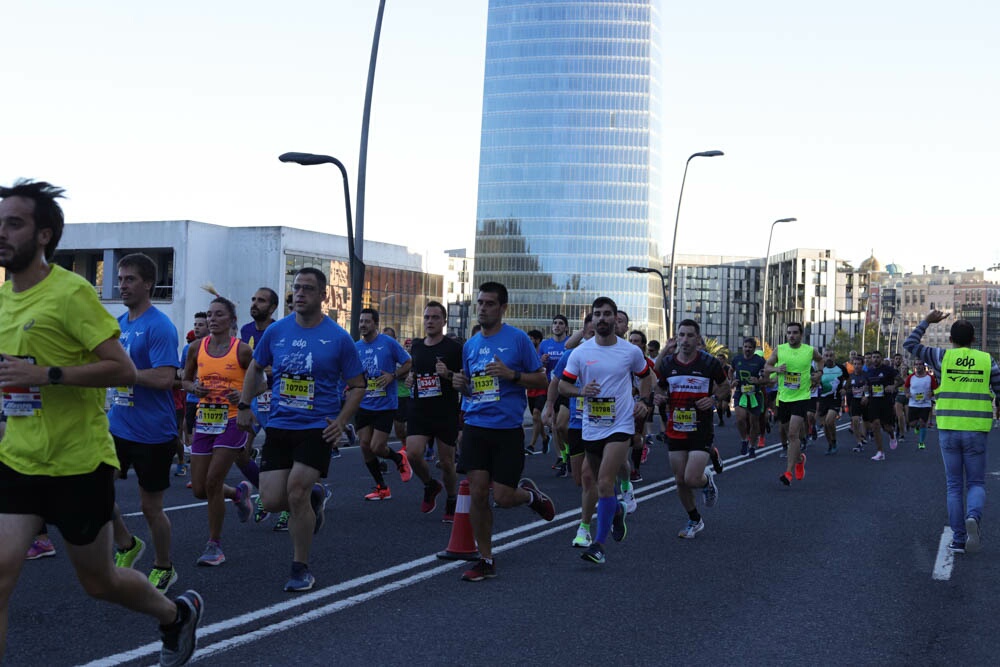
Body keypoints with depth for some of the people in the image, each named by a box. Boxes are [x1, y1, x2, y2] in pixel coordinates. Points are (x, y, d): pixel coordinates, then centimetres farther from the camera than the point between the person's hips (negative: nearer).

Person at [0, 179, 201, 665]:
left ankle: (177, 614, 40)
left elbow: (123, 370, -21)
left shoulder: (71, 292, -16)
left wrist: (46, 375, -27)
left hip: (78, 464, -6)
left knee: (98, 581, 11)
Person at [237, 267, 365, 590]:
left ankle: (301, 569, 8)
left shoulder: (338, 338, -5)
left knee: (296, 494, -11)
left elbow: (357, 385, 3)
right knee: (272, 501, -2)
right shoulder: (276, 330, 3)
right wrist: (244, 405, 9)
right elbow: (256, 368, 19)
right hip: (278, 426, 4)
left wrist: (341, 421, -9)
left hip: (317, 428, -4)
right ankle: (314, 496, 32)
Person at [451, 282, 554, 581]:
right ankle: (486, 560, 13)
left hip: (508, 429, -4)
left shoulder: (518, 339, -4)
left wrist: (511, 374, -17)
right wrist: (460, 384, -1)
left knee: (502, 497, -5)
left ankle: (529, 494, 31)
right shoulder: (470, 345, 11)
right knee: (477, 493, 0)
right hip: (476, 426, 4)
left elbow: (541, 379, -2)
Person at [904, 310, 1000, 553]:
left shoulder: (943, 357, 0)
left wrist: (926, 321, 13)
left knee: (954, 485, 9)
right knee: (976, 483, 10)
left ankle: (958, 538, 8)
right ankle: (973, 517, -21)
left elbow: (909, 344, 6)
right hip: (976, 432, 0)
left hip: (948, 429, 0)